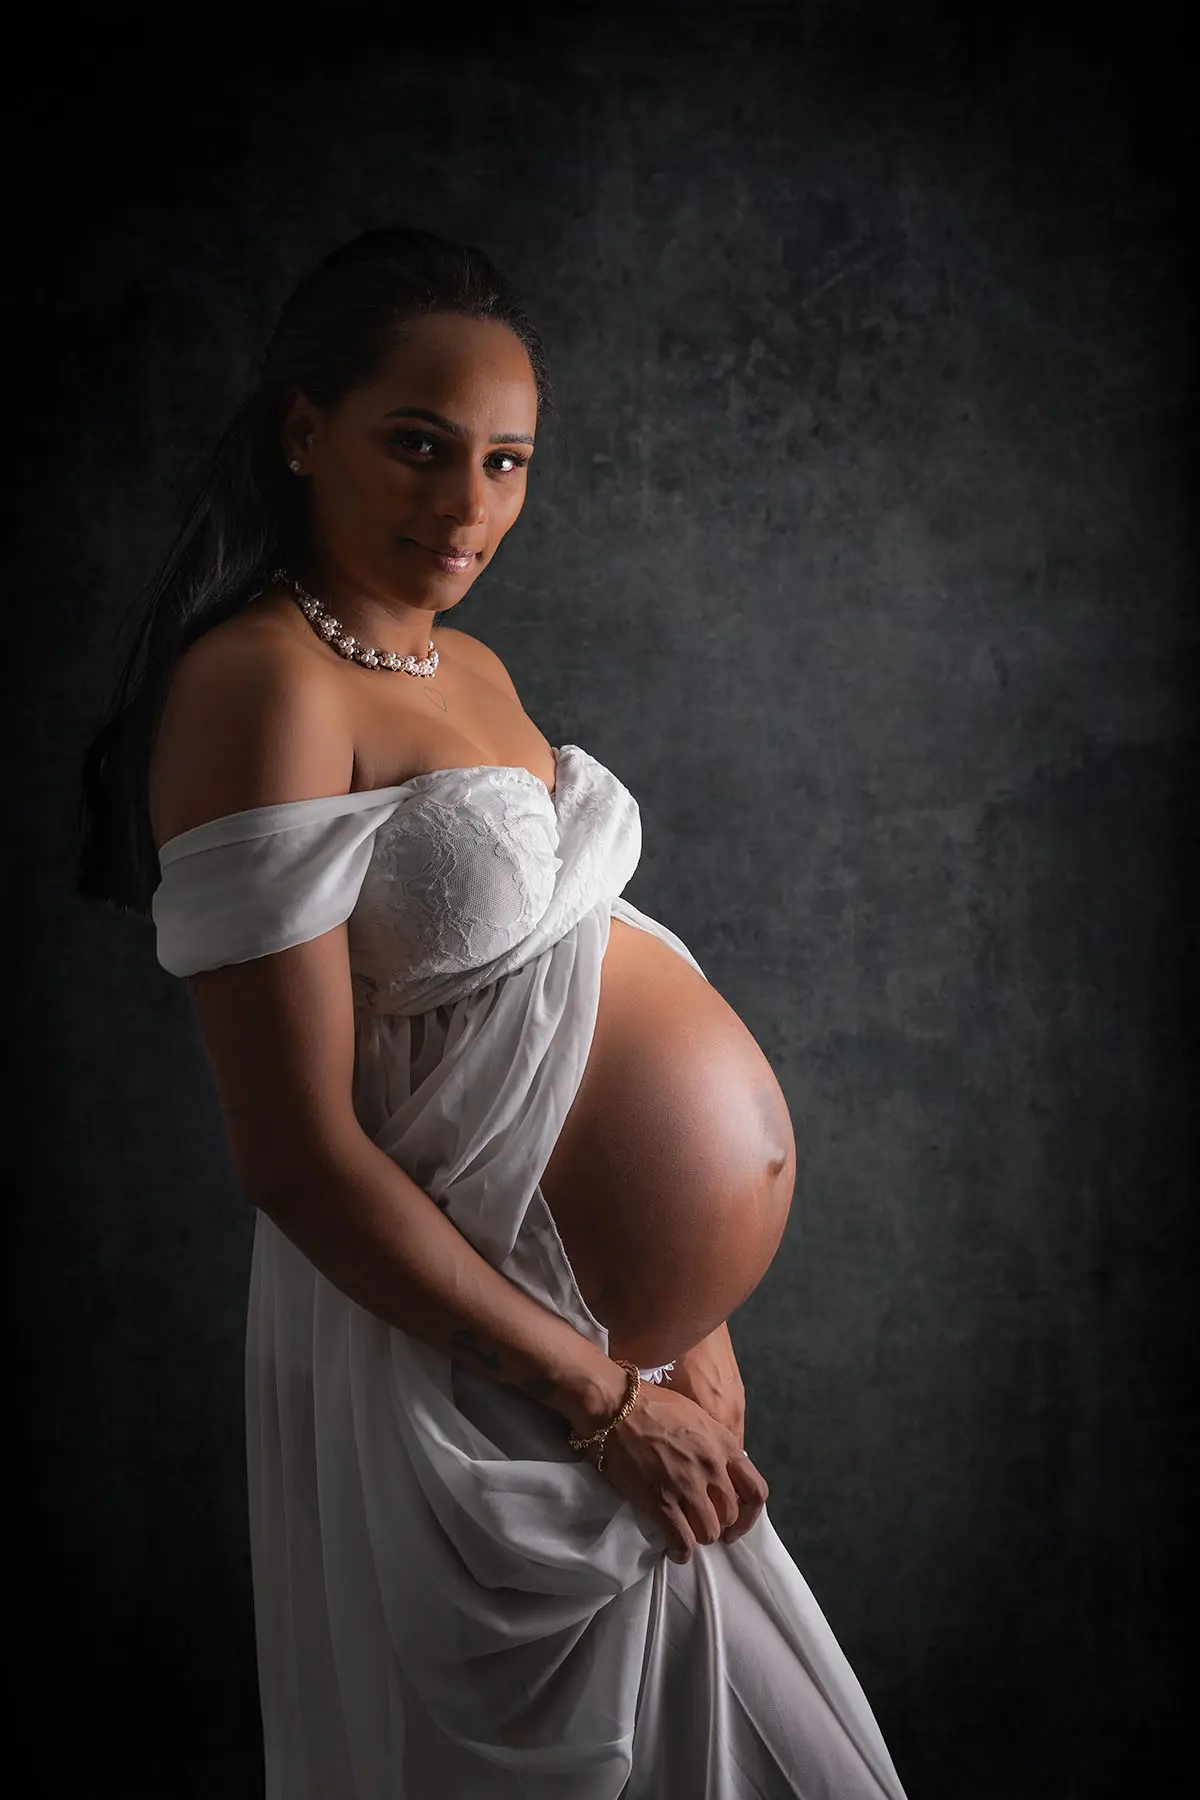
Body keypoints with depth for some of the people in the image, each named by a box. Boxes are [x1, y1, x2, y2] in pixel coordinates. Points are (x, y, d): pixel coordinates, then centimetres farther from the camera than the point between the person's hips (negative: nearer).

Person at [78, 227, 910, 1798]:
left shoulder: (470, 668, 8)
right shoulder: (263, 684, -19)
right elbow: (300, 1156, -22)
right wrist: (604, 1397, -16)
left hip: (600, 1301, 9)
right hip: (440, 1350, -8)